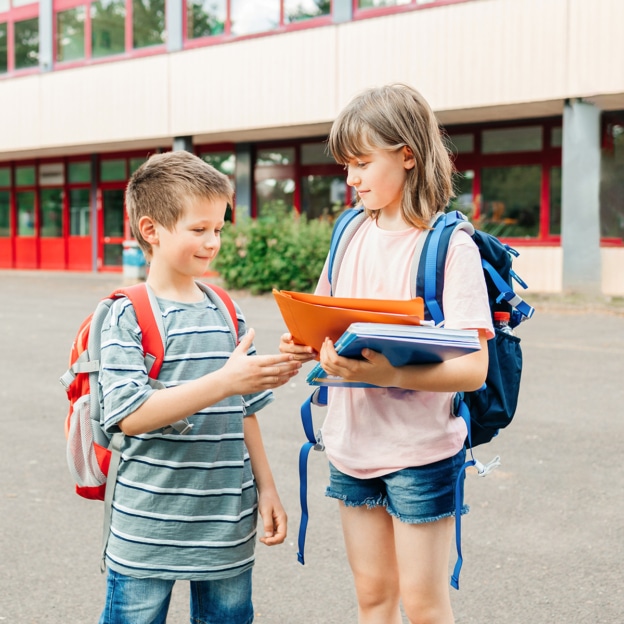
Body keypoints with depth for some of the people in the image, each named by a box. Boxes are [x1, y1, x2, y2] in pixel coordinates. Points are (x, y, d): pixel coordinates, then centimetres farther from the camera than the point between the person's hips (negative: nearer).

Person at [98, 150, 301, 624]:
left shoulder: (227, 313, 8)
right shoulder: (127, 317, -8)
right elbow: (131, 415, -20)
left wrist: (266, 488, 12)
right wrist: (225, 380, -26)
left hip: (227, 526, 5)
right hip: (148, 529, -4)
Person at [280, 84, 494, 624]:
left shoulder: (450, 245, -13)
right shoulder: (352, 236, 5)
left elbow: (473, 368, -19)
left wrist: (390, 374, -33)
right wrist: (309, 347, -6)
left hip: (420, 450, -5)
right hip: (353, 444, 6)